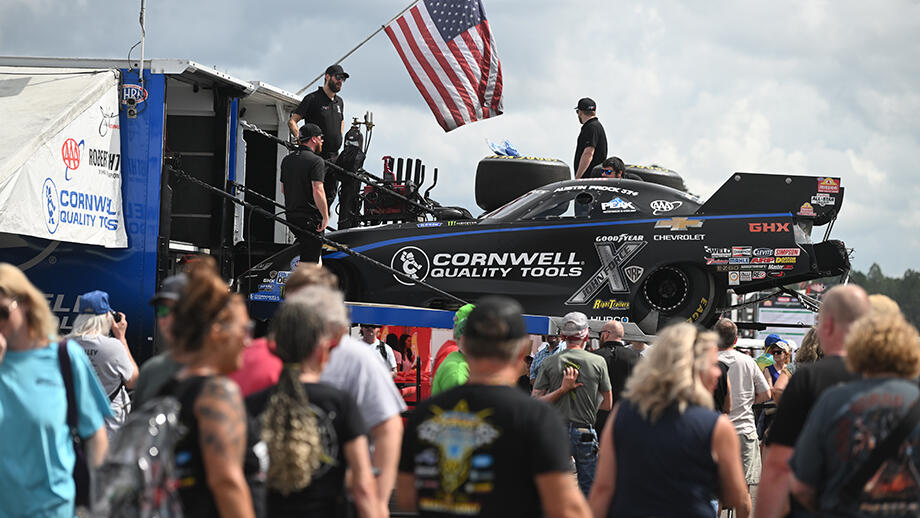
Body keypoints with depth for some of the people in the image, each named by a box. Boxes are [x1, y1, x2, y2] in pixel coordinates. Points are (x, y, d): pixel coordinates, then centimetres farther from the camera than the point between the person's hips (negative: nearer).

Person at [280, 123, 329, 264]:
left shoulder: (287, 160, 12)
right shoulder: (315, 161, -14)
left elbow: (283, 189, 19)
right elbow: (317, 191, -23)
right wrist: (325, 217, -17)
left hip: (290, 215, 8)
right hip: (309, 217, -8)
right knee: (310, 259, -3)